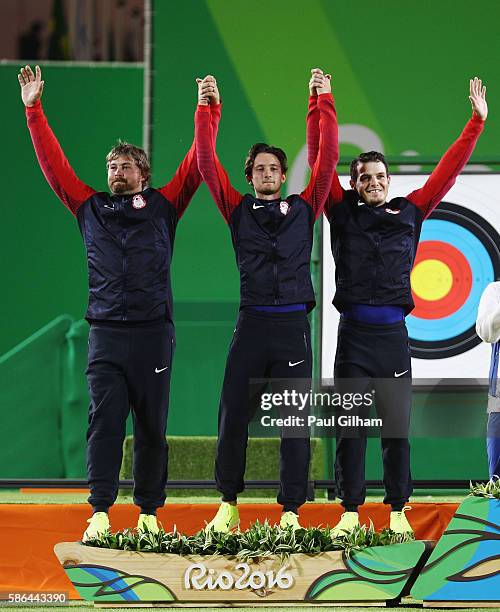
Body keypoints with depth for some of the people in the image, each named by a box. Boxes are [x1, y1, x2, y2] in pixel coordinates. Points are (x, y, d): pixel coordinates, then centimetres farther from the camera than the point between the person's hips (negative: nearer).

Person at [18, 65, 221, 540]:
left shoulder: (163, 207, 9)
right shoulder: (90, 208, 12)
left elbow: (196, 165, 5)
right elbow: (53, 162, 11)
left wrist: (210, 113, 0)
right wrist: (33, 109, 8)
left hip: (153, 332, -1)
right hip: (106, 334, 1)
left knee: (152, 426, 3)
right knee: (104, 421, -7)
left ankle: (149, 513, 9)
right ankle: (100, 513, -10)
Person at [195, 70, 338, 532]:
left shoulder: (304, 209, 10)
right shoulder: (239, 210, 10)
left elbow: (327, 161, 6)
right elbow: (207, 164, 5)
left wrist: (326, 103, 5)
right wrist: (205, 108, 3)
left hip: (293, 325, 0)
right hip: (251, 324, 0)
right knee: (233, 418, 1)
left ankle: (291, 511, 6)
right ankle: (229, 506, 12)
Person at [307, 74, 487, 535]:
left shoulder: (410, 213, 12)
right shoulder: (343, 212, 9)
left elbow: (448, 169, 13)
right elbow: (321, 158, 7)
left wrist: (476, 121, 12)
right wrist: (319, 105, 4)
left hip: (394, 333, 1)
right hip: (354, 334, -1)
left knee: (397, 427, 2)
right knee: (350, 429, 1)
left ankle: (398, 511, 7)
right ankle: (351, 511, 6)